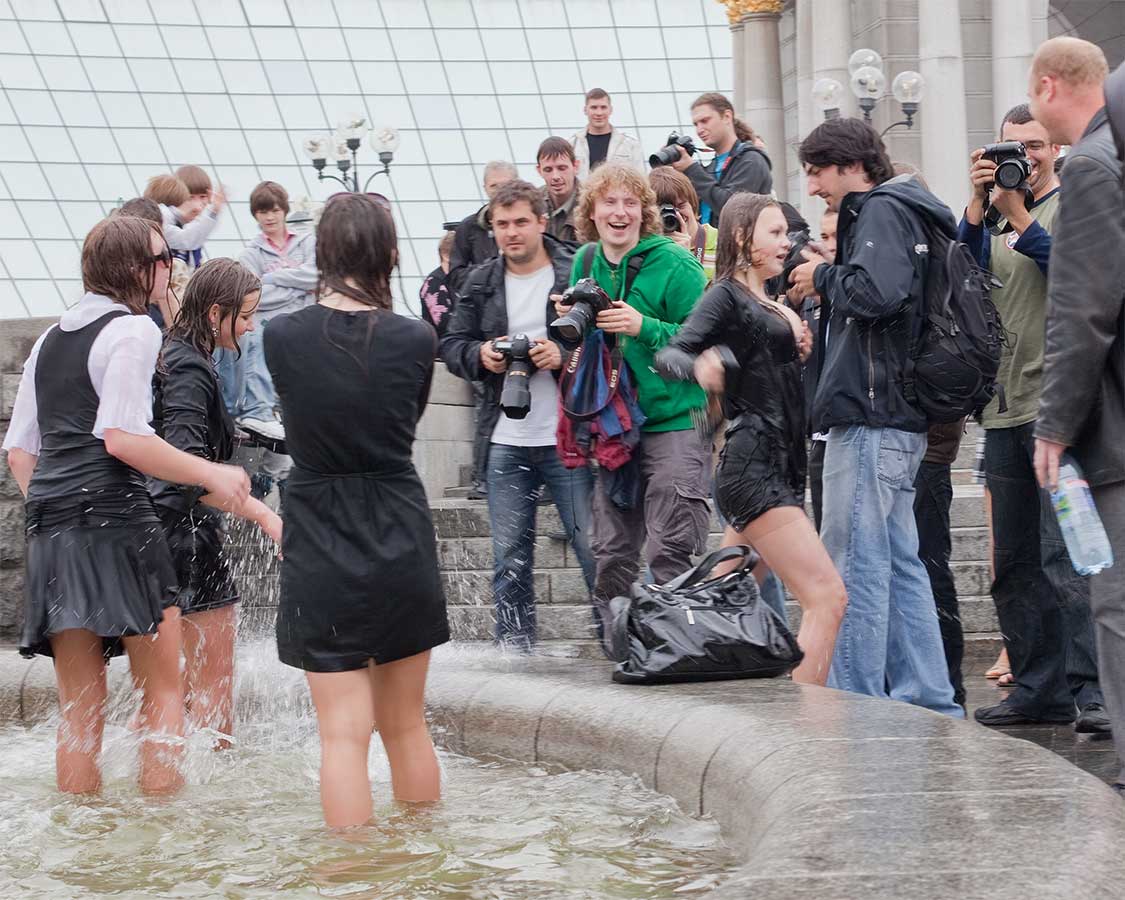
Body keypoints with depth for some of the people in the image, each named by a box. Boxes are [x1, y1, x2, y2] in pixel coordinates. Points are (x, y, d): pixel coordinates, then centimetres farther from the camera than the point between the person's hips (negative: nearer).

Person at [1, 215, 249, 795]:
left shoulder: (50, 339, 19)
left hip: (49, 529, 7)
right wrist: (211, 475, -10)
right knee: (163, 690, 2)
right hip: (114, 517, -7)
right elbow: (121, 436, -16)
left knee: (78, 707, 10)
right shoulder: (133, 329, -5)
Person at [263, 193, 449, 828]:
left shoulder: (282, 337, -8)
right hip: (401, 544, 2)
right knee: (407, 726, 15)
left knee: (345, 733, -2)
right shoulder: (415, 340, -8)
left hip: (321, 549, -1)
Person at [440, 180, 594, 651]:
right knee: (510, 556, 9)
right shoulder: (481, 282, 9)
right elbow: (451, 345, 12)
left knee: (593, 547, 0)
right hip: (506, 441, 4)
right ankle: (514, 645, 17)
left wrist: (565, 356, -20)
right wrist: (480, 355, -8)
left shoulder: (576, 274, -5)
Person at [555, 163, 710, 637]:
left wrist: (644, 327, -24)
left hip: (673, 421, -6)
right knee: (611, 550, 11)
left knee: (671, 553, -10)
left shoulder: (675, 264, -10)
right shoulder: (586, 261, 9)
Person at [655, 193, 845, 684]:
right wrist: (699, 365, -42)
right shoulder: (727, 296, -6)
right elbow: (669, 354, -22)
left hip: (780, 467, 10)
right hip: (753, 464, -10)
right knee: (827, 598, -18)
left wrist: (803, 349, 16)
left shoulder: (774, 306, 21)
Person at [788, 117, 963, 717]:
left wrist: (825, 277, -9)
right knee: (897, 563, 11)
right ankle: (928, 701, 14)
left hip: (873, 416, -10)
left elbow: (877, 291, -25)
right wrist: (828, 281, 10)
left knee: (855, 562, -8)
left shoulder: (882, 212, -8)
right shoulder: (890, 214, 22)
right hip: (891, 417, 10)